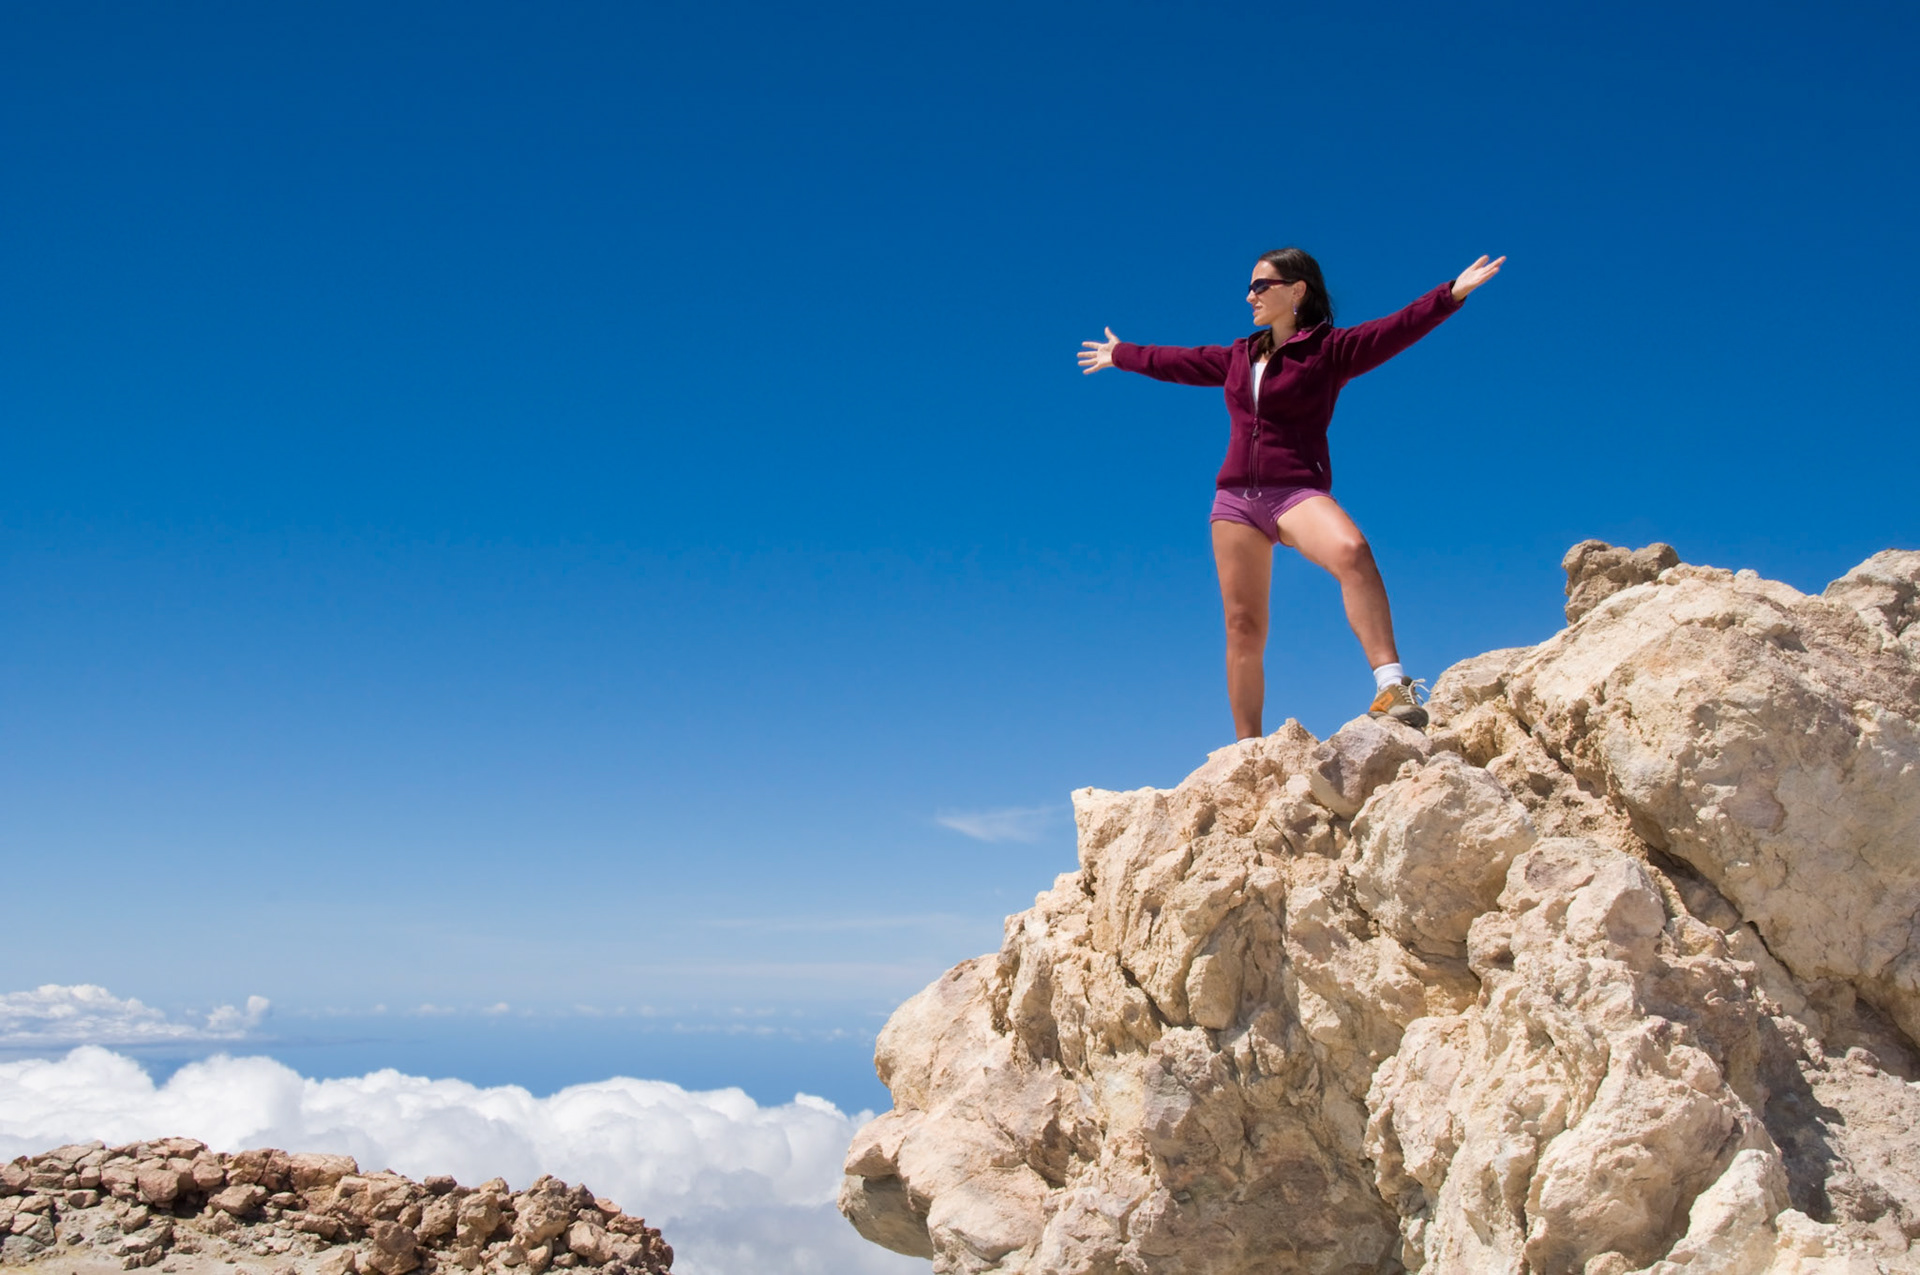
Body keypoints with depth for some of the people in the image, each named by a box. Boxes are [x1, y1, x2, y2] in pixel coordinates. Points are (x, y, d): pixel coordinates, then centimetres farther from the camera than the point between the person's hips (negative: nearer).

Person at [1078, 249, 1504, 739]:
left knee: (1352, 551, -37)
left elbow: (1394, 331, -11)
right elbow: (1176, 362, 34)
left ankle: (1392, 687, -46)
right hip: (1235, 497, 5)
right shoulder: (1238, 357, 20)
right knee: (1242, 626, -1)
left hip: (1297, 491, -5)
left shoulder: (1330, 349, 3)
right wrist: (1120, 355, 47)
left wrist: (1451, 294, -25)